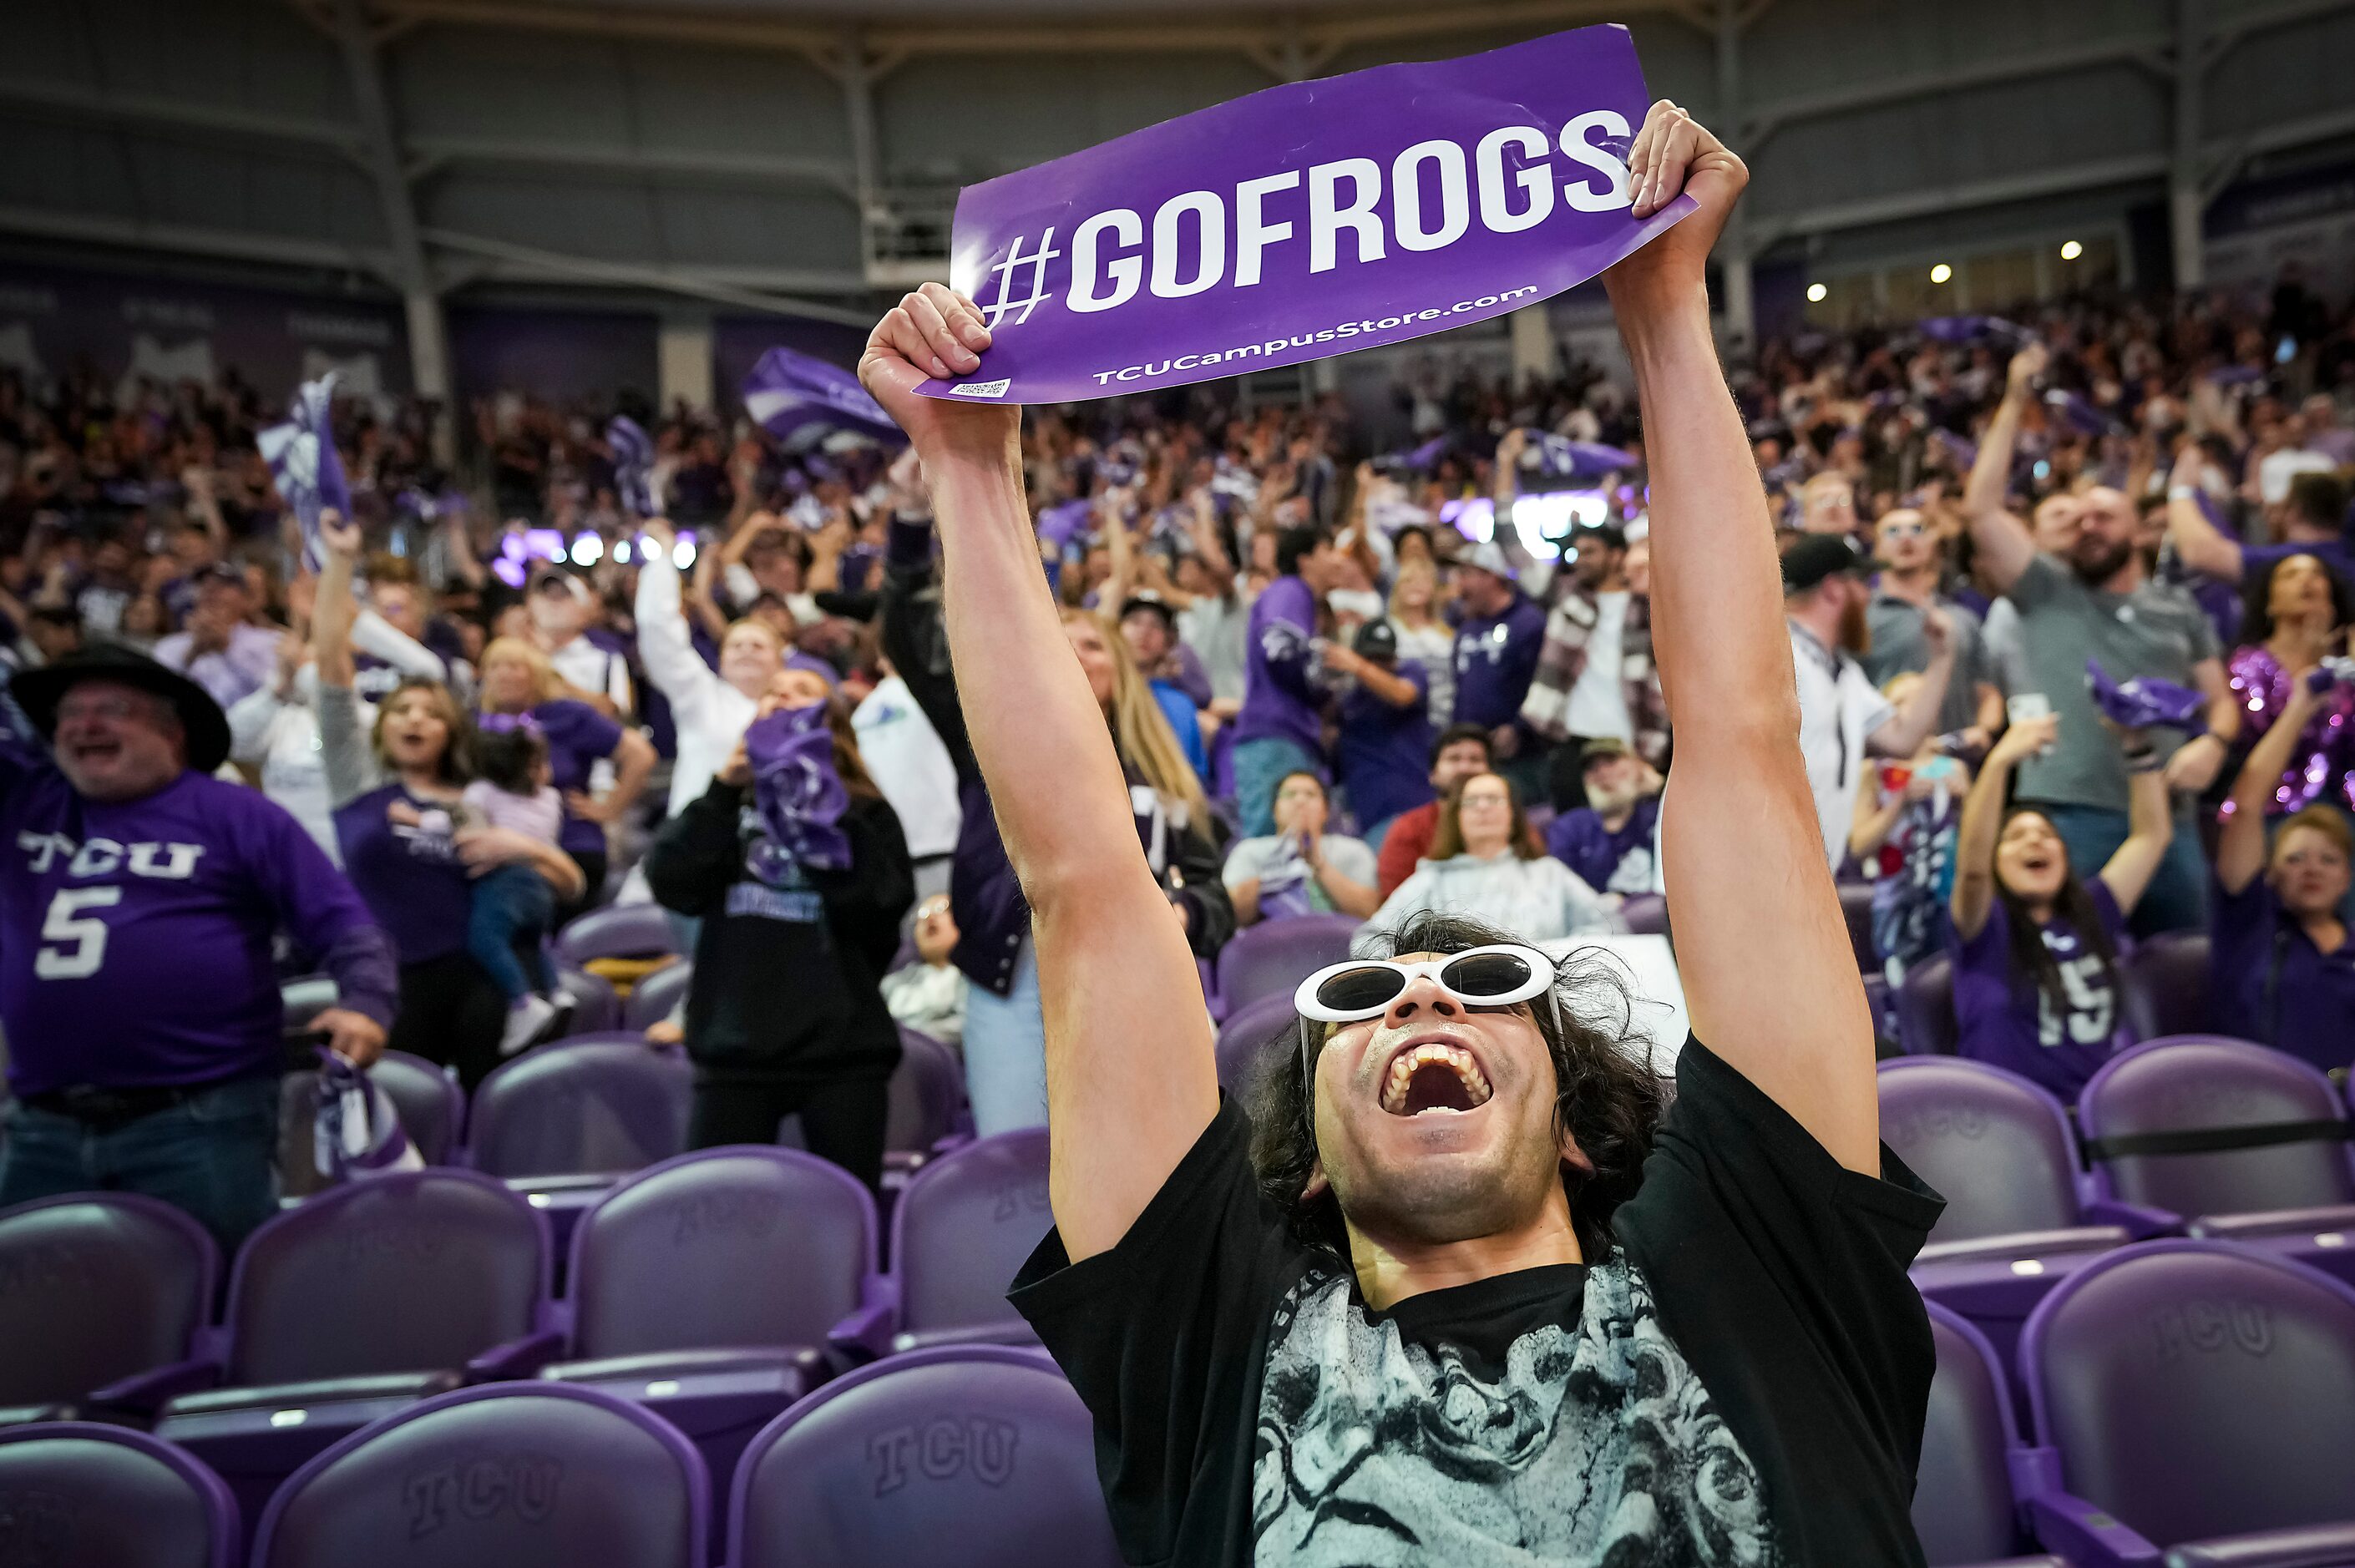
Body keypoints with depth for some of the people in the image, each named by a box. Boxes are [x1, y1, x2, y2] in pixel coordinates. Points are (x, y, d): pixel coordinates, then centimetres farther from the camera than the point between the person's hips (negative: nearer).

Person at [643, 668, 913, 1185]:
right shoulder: (726, 804, 15)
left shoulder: (865, 812, 8)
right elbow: (671, 885, -2)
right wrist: (725, 790, -5)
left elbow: (884, 905, -10)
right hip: (737, 1045, 2)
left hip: (843, 1046, -1)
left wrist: (825, 813, -9)